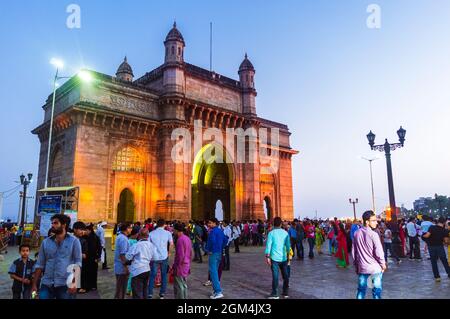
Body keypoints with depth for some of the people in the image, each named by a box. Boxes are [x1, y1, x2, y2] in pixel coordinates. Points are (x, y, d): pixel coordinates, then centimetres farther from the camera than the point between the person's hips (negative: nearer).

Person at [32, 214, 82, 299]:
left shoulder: (74, 241, -1)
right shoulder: (45, 242, 9)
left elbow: (77, 262, -5)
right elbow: (40, 264, 11)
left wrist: (75, 282, -16)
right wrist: (34, 284, 7)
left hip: (65, 285, -3)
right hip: (47, 284, 3)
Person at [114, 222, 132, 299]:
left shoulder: (119, 237, 11)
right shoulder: (123, 239, -20)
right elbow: (122, 254, -24)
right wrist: (126, 266, -21)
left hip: (118, 267, 10)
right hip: (122, 268, -10)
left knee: (119, 288, 18)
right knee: (121, 289, 1)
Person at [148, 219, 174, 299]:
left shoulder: (151, 233, -1)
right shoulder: (167, 233, -3)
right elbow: (171, 244, -2)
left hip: (154, 257, 0)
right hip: (164, 257, 0)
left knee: (152, 275, 9)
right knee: (164, 275, 12)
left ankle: (150, 294, 9)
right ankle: (162, 294, 16)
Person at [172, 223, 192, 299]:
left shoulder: (180, 239, -19)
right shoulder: (187, 238, 9)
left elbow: (180, 255, -22)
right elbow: (190, 253, 15)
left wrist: (174, 267, -14)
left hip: (180, 267, -9)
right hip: (186, 266, 9)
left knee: (178, 287, 0)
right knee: (184, 285, 17)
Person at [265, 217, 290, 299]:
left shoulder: (271, 233, -6)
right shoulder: (285, 233, 4)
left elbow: (268, 245, -10)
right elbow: (288, 245, 9)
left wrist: (267, 257, -8)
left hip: (275, 257, -3)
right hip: (283, 257, 3)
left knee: (275, 275, 0)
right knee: (285, 275, 13)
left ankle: (274, 294, 3)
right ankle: (286, 292, 22)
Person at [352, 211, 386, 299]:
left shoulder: (356, 233, 0)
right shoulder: (373, 234, -17)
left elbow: (354, 251, 5)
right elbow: (379, 252, -15)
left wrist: (356, 265, 16)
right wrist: (383, 264, 3)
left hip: (362, 267, 5)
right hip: (375, 268, -5)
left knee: (361, 290, 14)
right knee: (376, 291, 8)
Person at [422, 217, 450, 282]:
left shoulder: (432, 227, -12)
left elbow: (427, 235, -19)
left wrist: (423, 235, 2)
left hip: (431, 246, 0)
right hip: (440, 246, 1)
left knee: (433, 262, 9)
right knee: (444, 261, 16)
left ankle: (437, 277, 10)